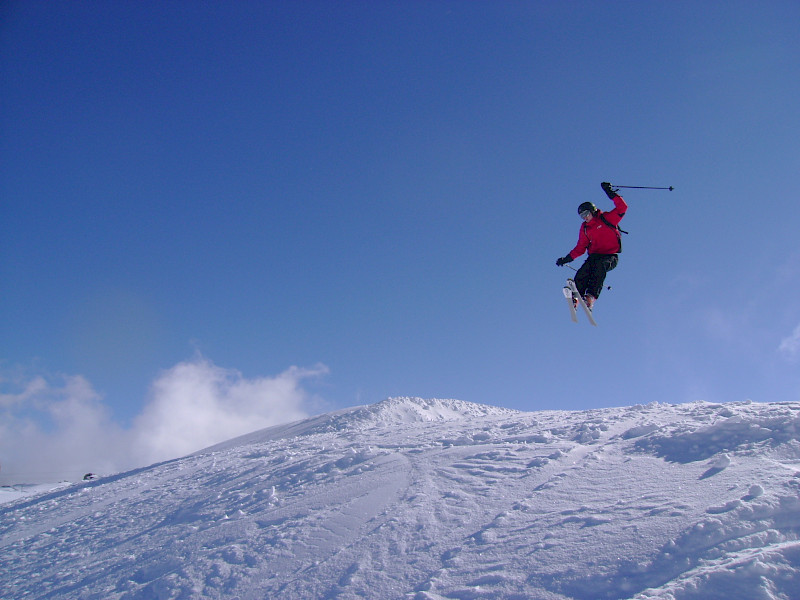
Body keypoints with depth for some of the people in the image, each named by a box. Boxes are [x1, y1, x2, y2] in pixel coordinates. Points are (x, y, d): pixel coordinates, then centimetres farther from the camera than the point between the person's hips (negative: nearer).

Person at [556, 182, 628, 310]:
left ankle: (591, 297, -48)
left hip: (610, 256, -5)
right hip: (595, 256, 5)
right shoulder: (585, 229, 17)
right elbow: (580, 248, 21)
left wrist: (610, 193, -13)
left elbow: (622, 208, -7)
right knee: (583, 272, -25)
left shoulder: (606, 218, 3)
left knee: (600, 265, -36)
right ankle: (576, 296, -35)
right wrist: (567, 259, 13)